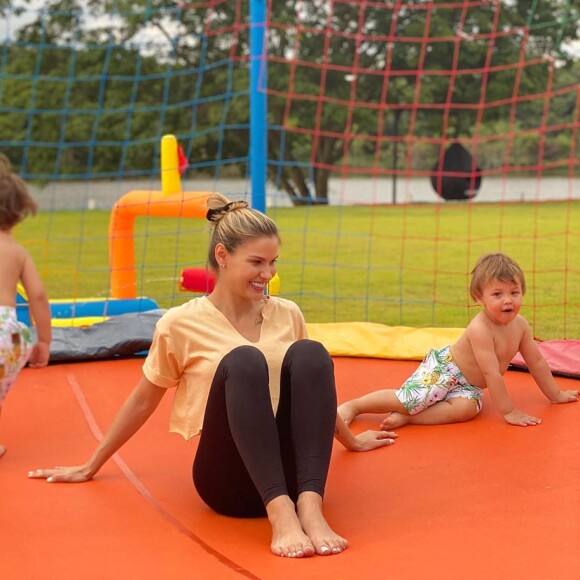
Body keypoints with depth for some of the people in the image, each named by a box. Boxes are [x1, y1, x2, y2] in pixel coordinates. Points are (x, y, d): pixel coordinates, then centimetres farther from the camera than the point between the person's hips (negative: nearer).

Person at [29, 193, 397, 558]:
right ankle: (280, 512, -43)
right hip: (229, 479, -3)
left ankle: (309, 505, -34)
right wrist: (91, 467, 20)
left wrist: (350, 440, 39)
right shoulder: (181, 323, 0)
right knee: (244, 361, -31)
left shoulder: (288, 315, 10)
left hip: (293, 470, 4)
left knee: (310, 353, -24)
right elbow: (144, 400, 11)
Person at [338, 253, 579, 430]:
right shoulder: (480, 329, -31)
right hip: (442, 368, -6)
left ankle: (406, 417, -25)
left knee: (466, 409, -26)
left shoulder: (520, 325, -7)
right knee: (408, 399, -21)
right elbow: (492, 373, -31)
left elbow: (536, 362, 6)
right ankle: (351, 406, -4)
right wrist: (508, 411, -28)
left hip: (468, 385, 6)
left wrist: (555, 394, 13)